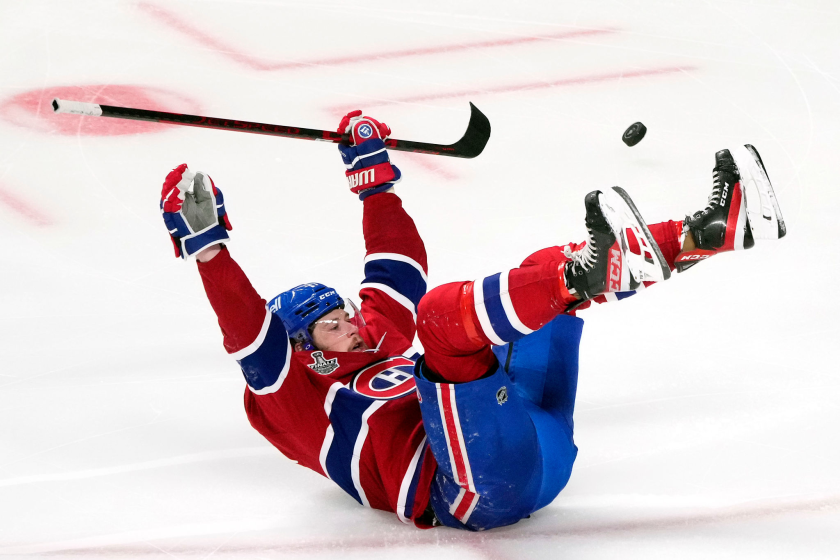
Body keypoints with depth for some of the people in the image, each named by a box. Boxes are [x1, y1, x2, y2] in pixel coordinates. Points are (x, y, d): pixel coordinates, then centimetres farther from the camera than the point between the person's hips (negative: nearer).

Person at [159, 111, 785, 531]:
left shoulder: (380, 341, 34)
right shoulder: (300, 407, 11)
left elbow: (398, 264, 38)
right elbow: (250, 333, -3)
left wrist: (371, 170, 38)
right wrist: (204, 243, -10)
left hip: (541, 447, 9)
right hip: (483, 486, -8)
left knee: (558, 274, 14)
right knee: (442, 314, -28)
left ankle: (713, 230, 0)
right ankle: (583, 272, -47)